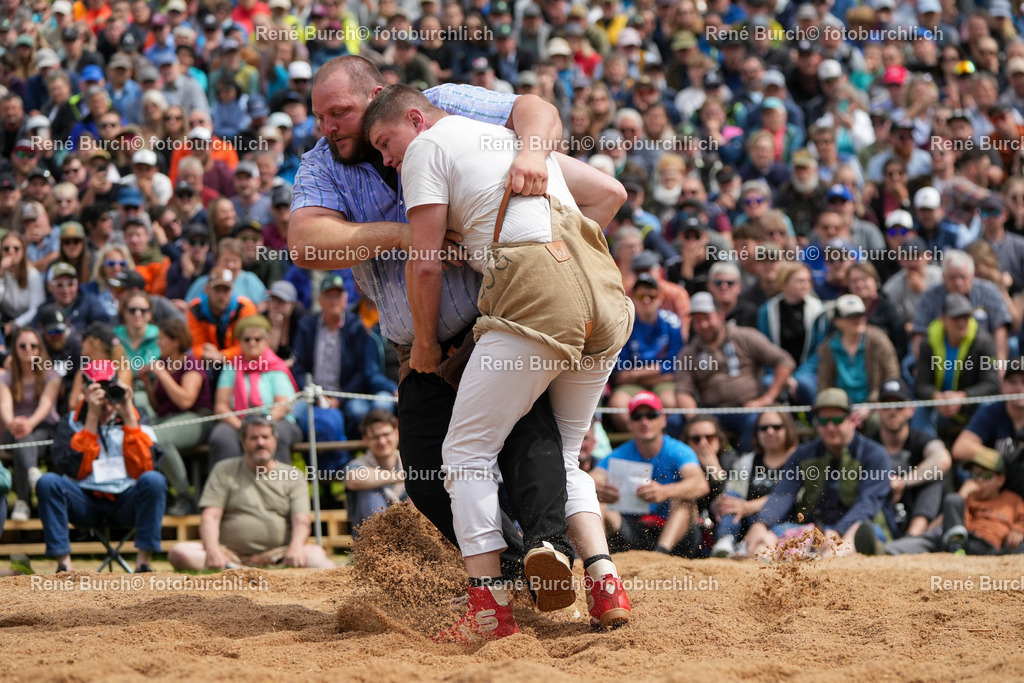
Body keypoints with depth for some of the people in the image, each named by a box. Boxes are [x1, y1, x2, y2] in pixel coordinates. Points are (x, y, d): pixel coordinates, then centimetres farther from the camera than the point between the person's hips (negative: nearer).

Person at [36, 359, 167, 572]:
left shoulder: (134, 420, 8)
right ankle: (64, 563, -27)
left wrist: (128, 417, -11)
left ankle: (143, 562, -28)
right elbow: (76, 470, -11)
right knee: (48, 482, -27)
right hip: (85, 503, 0)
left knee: (154, 480, -30)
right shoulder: (72, 422, 6)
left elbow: (143, 469, -9)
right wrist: (93, 417, -12)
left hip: (126, 502, 0)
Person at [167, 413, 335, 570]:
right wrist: (212, 550, -19)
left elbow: (301, 521, 1)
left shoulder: (293, 476, 14)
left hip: (276, 555, 0)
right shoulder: (224, 471, 13)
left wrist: (296, 546, -23)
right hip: (231, 554, 0)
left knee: (316, 554, -30)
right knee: (178, 553, -28)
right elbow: (210, 517, 3)